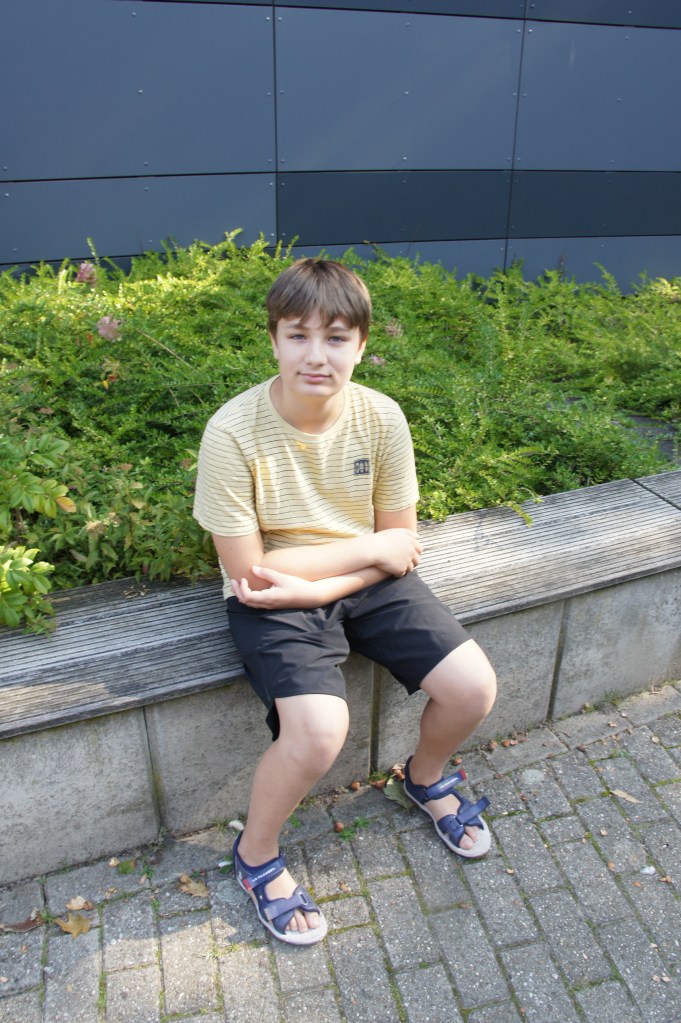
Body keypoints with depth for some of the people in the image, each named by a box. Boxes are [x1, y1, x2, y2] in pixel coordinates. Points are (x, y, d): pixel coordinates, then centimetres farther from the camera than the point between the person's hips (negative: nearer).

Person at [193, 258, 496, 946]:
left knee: (473, 689, -8)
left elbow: (401, 543, -3)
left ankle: (425, 778, 29)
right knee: (319, 728, -26)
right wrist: (367, 548, -15)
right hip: (272, 600, -4)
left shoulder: (381, 417, -10)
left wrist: (313, 581, -19)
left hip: (367, 583, 4)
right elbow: (247, 572, -18)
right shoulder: (234, 433, -21)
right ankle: (256, 855, 8)